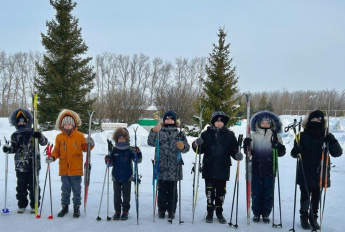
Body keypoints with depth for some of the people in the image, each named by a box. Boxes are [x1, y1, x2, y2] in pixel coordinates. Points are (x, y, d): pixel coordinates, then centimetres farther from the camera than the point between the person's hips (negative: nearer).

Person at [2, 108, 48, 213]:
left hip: (33, 165, -3)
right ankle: (22, 205, 21)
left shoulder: (33, 133, -3)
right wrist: (8, 148, -8)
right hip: (20, 166, 3)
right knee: (21, 186, 10)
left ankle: (34, 205, 13)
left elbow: (44, 142, -5)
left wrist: (40, 136, -24)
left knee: (33, 186, 4)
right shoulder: (15, 136, 6)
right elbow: (14, 148, 13)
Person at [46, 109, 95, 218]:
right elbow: (57, 151, 7)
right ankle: (65, 206, 26)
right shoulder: (59, 137, 3)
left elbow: (84, 148, 1)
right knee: (65, 189, 12)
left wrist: (90, 144, -19)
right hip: (64, 169, 2)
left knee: (76, 190, 7)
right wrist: (52, 157, -11)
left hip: (76, 169, -1)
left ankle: (76, 207, 20)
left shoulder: (79, 135, -1)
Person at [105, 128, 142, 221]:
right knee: (117, 195, 8)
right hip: (116, 177, 2)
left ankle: (125, 211, 17)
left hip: (127, 177, -2)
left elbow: (138, 160, -4)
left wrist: (138, 153, -22)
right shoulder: (114, 150, 2)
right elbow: (112, 164, 8)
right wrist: (108, 160, -13)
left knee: (126, 195, 5)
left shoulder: (130, 150, -4)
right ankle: (117, 211, 19)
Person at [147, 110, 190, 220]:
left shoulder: (180, 133, 6)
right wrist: (153, 132, -20)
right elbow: (151, 143, -6)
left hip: (174, 168, 0)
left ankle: (171, 210, 17)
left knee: (172, 190, 7)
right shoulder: (159, 132, 4)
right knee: (162, 189, 7)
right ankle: (161, 210, 18)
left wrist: (183, 147, -19)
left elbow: (186, 148, 4)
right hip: (161, 167, 0)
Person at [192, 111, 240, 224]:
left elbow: (233, 150, 7)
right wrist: (196, 145, -13)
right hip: (209, 167, 0)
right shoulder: (206, 134, 6)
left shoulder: (229, 135, 7)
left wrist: (237, 155, -13)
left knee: (221, 191, 5)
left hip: (223, 168, 0)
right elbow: (201, 150, 7)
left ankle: (219, 212, 21)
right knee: (210, 191, 1)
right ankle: (210, 212, 15)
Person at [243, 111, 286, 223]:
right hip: (256, 169, 1)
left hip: (269, 170, 0)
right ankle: (256, 213, 21)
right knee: (256, 193, 8)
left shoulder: (276, 136, 2)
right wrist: (246, 145, -14)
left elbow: (281, 153, 0)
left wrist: (278, 146, -21)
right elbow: (248, 152, 7)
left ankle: (266, 213, 21)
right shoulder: (253, 135, 5)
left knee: (268, 193, 7)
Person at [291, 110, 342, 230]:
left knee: (316, 197, 11)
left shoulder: (326, 136, 1)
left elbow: (337, 153, -4)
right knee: (305, 196, 4)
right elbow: (294, 153, 3)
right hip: (305, 173, -1)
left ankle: (314, 218, 26)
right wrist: (296, 151, -21)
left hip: (320, 173, 1)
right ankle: (304, 218, 20)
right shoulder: (303, 136, -1)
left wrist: (332, 142, -22)